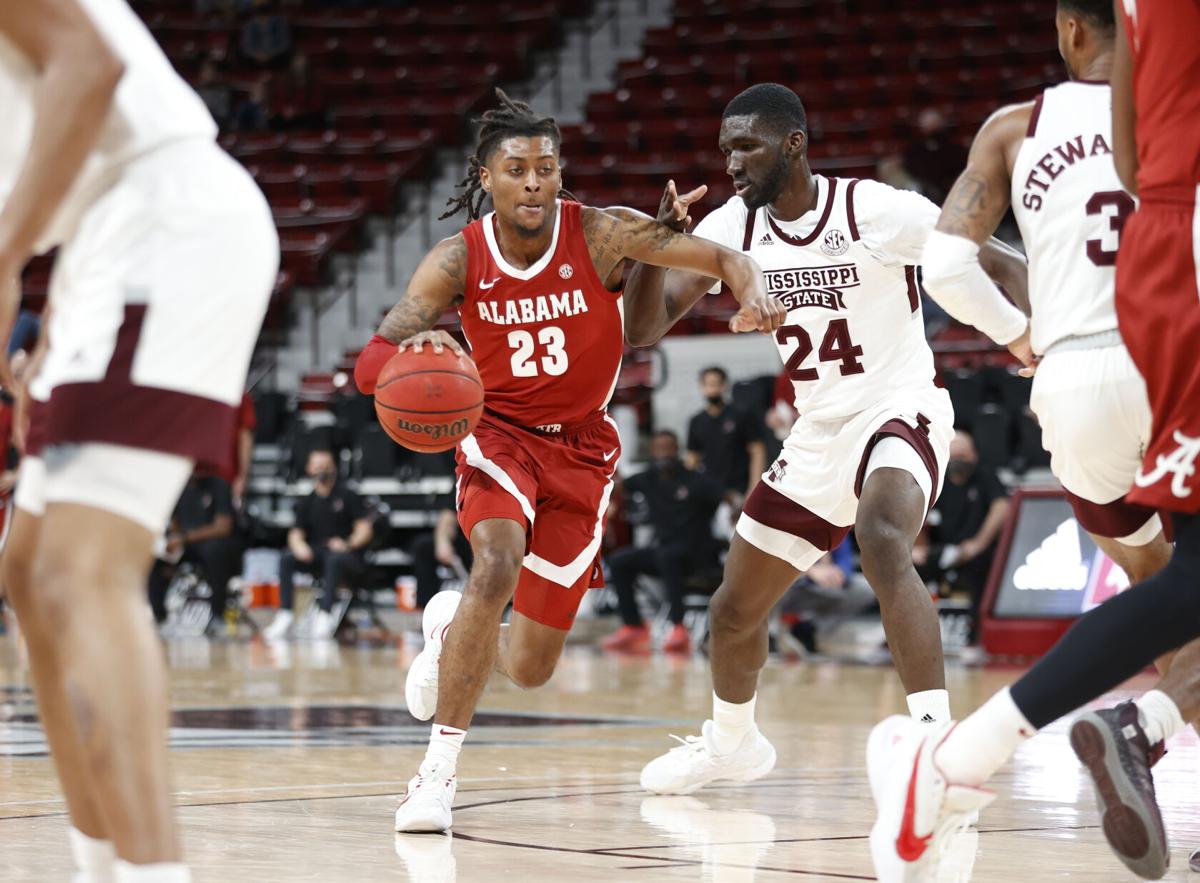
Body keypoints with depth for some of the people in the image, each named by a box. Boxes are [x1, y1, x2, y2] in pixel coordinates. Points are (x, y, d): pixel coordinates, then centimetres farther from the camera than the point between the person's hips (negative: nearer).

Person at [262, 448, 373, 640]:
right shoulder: (306, 503, 16)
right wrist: (299, 545, -18)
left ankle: (325, 615, -44)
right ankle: (285, 615, -25)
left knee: (334, 559, -39)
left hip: (347, 555, -4)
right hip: (316, 555, 4)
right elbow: (295, 533, 7)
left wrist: (348, 543, -23)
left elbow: (365, 529, -4)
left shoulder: (347, 497, 4)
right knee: (286, 559, -23)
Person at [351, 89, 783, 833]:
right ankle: (440, 768, -23)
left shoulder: (600, 234, -17)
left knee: (531, 668, 1)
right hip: (499, 431, -1)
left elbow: (725, 258, -20)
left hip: (581, 450, 1)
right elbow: (369, 365, -20)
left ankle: (452, 627, 39)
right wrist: (414, 350, -44)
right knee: (498, 565, -34)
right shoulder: (459, 260, -16)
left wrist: (755, 293, -43)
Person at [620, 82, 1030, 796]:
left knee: (881, 539, -38)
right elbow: (644, 329, -8)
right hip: (819, 430, 7)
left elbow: (998, 263, -12)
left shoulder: (877, 210, -18)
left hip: (901, 408, -7)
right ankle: (730, 743, 44)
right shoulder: (730, 229, -4)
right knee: (735, 608, 15)